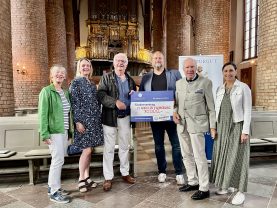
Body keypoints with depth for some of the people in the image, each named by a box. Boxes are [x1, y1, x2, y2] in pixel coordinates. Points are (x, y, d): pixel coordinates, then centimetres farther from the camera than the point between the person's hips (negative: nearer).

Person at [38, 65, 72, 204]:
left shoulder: (65, 92, 14)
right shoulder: (47, 91, -7)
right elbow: (43, 113, -13)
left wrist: (70, 130, 13)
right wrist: (44, 133, -18)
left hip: (64, 131, 7)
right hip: (54, 131, -7)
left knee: (58, 160, 14)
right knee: (58, 160, -6)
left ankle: (52, 186, 28)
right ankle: (54, 192, 6)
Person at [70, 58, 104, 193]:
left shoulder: (92, 84, 16)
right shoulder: (76, 82, -4)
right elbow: (74, 102, -10)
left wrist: (98, 118, 14)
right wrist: (77, 121, -16)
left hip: (94, 120, 6)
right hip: (84, 120, -6)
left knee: (88, 149, 10)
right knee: (87, 150, -7)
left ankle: (87, 177, 21)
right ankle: (81, 179, 8)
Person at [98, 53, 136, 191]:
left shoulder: (130, 80, 14)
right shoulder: (106, 78, 1)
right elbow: (101, 94, -13)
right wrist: (115, 102, -24)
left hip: (125, 117, 4)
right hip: (110, 117, -4)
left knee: (125, 147, 14)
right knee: (109, 148, 2)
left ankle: (125, 173, 30)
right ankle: (108, 178, 15)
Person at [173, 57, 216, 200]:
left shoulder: (205, 82, -3)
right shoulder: (179, 83, 11)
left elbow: (211, 106, -3)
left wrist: (212, 126, -6)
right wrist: (174, 112, -2)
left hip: (197, 123, -5)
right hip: (182, 124, 6)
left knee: (199, 156, -2)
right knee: (186, 155, 14)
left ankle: (204, 189, 11)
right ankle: (192, 182, 30)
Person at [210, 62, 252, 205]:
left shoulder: (244, 87, -7)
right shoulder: (220, 89, 8)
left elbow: (248, 110, -10)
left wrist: (245, 131, -15)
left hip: (237, 127, -5)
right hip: (222, 127, 5)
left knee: (238, 158, -2)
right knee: (223, 156, 9)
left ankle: (241, 192, 11)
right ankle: (227, 184, 26)